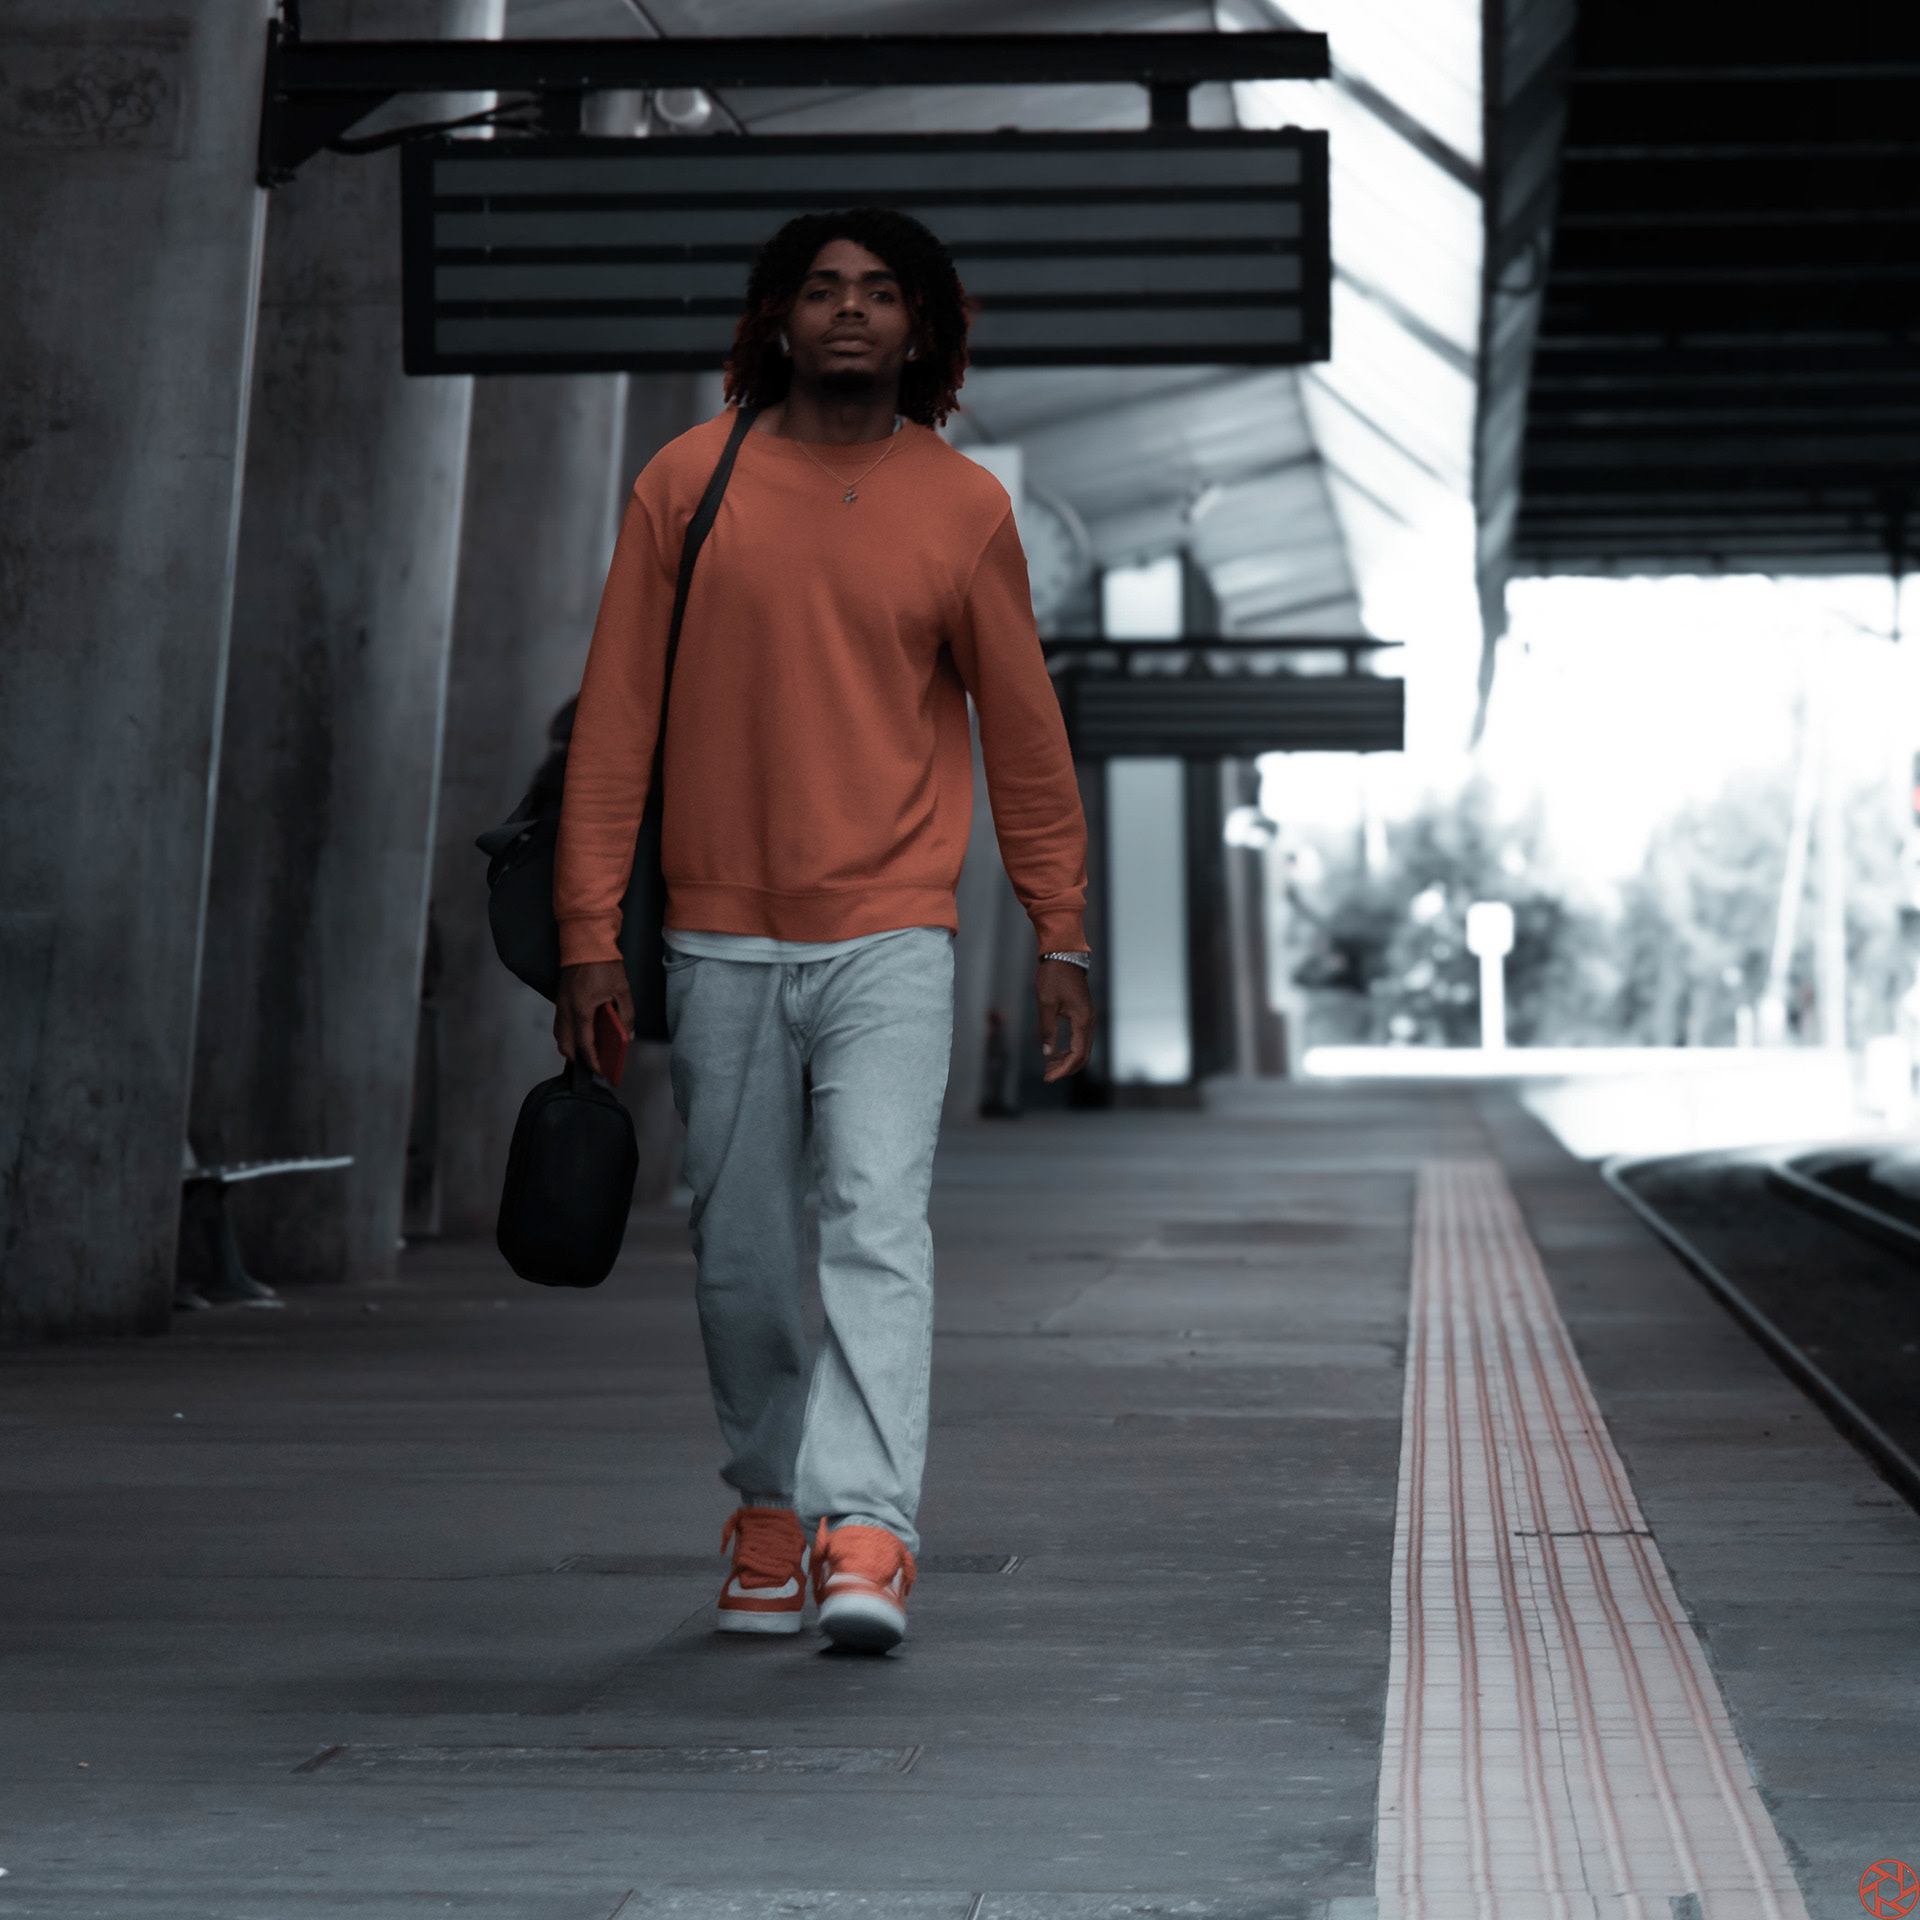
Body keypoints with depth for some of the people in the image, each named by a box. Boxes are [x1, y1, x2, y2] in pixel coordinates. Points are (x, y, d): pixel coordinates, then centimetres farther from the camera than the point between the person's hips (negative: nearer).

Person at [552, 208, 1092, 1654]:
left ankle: (867, 1532, -20)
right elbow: (616, 717, 3)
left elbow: (1022, 729, 10)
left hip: (891, 938, -1)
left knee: (879, 1224, -15)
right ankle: (769, 1509, 25)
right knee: (741, 1257, 8)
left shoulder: (963, 507, 3)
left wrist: (1061, 936, 8)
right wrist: (590, 929, -1)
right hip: (722, 942, 2)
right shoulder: (688, 486, 2)